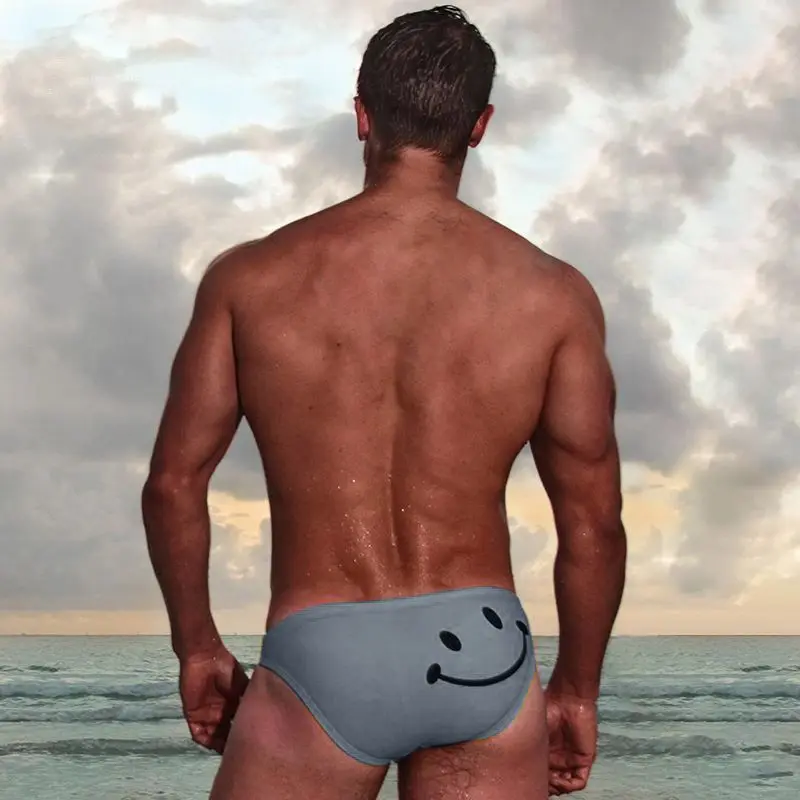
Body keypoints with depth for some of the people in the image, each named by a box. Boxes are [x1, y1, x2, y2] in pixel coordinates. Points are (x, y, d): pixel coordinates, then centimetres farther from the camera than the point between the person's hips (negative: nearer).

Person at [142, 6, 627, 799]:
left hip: (319, 661, -1)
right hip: (484, 653, 2)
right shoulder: (552, 295, -1)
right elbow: (594, 523, 1)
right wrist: (576, 689, 14)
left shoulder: (250, 278, -2)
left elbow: (174, 483, 1)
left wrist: (197, 647, 15)